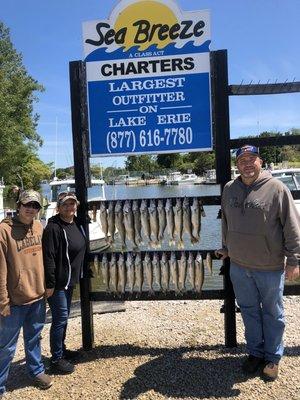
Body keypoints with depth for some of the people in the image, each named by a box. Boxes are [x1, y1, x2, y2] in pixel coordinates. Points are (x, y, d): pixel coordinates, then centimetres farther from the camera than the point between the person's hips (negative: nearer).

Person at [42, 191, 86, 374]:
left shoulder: (77, 225, 6)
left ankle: (61, 349, 38)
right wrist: (50, 284, -20)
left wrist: (77, 277, 18)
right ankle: (56, 359, 18)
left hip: (70, 281, 8)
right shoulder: (53, 228, -20)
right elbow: (48, 258, -21)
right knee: (60, 319, 2)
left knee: (64, 317, 21)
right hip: (58, 283, -8)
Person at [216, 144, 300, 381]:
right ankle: (255, 352, 37)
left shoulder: (276, 188, -11)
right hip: (239, 266, 4)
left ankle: (273, 357, 34)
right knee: (249, 310, 18)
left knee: (272, 313, 14)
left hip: (270, 267, -4)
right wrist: (226, 248, 22)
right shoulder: (229, 189, 4)